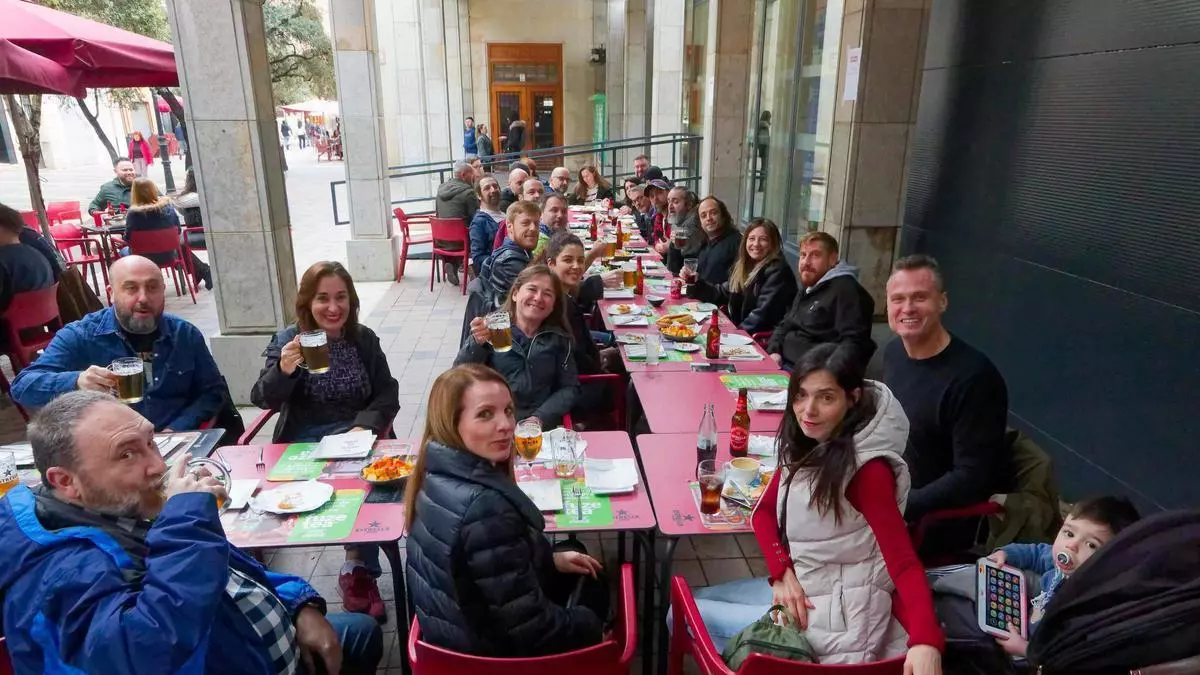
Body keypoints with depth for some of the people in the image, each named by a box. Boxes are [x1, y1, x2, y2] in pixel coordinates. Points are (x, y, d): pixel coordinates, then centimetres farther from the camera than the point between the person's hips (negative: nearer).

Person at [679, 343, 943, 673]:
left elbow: (903, 562, -28)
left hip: (838, 615, -8)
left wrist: (925, 641, -44)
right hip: (801, 587, 8)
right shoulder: (804, 446, 1)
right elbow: (764, 511, 5)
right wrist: (783, 573, -12)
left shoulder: (867, 468, -24)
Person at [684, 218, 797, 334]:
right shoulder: (743, 266, 11)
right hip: (735, 329, 7)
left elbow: (763, 313, -21)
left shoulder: (778, 272, -12)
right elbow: (721, 293, 21)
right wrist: (695, 282, 7)